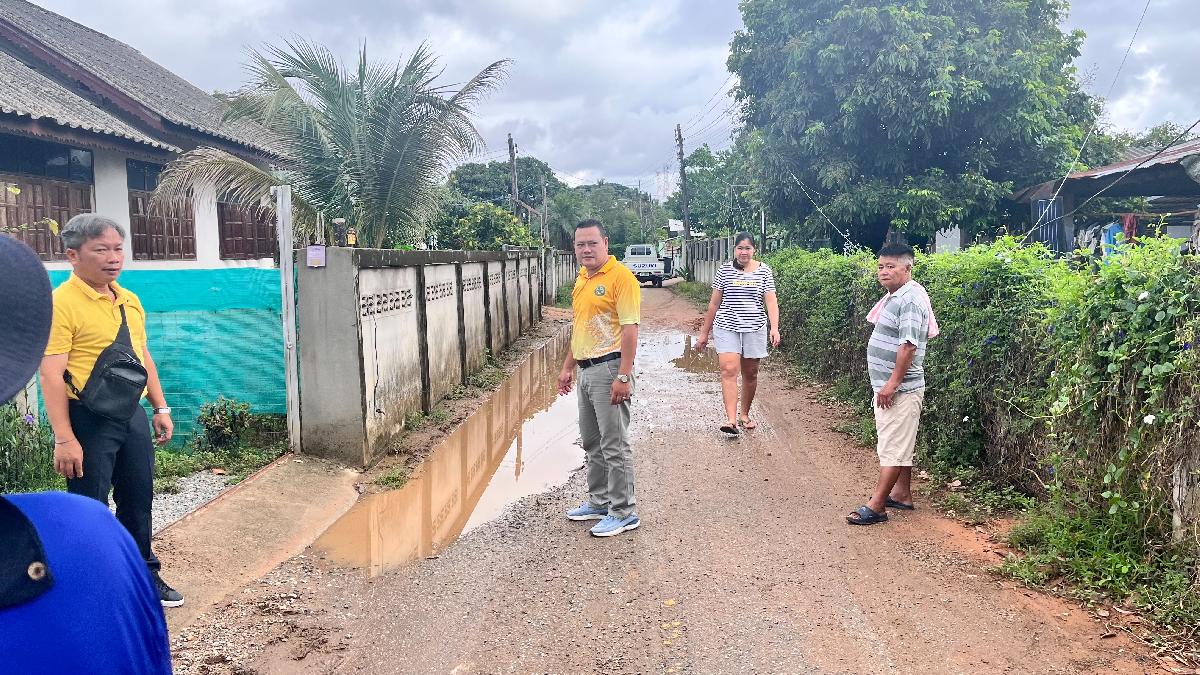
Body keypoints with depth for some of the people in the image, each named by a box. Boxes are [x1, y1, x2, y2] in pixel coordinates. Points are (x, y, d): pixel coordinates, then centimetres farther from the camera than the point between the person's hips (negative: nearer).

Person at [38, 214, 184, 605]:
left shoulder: (130, 301, 9)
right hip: (89, 419, -7)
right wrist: (64, 439, -22)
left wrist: (160, 407, 14)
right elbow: (51, 374, -18)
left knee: (138, 498, 16)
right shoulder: (62, 303, -14)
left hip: (132, 413, 7)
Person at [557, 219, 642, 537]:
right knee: (592, 443, 17)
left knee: (614, 445, -3)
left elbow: (630, 328, -18)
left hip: (609, 369, -9)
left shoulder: (620, 277, -12)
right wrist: (568, 367, 21)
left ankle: (623, 513, 8)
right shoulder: (582, 279, 14)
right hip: (586, 370, 9)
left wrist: (623, 376, -23)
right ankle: (599, 502, 30)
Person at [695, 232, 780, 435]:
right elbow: (714, 303, 6)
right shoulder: (724, 270, 3)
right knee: (729, 370, -15)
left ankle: (745, 415, 28)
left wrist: (775, 328, -19)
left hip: (754, 329, 1)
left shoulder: (763, 271, 2)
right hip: (727, 328, -1)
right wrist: (704, 333, 6)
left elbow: (771, 301, -4)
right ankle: (731, 419, -20)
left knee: (750, 374, 10)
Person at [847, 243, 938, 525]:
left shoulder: (910, 299, -17)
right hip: (888, 386, 10)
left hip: (900, 388, -10)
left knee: (893, 447, -6)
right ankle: (902, 494, 29)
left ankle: (875, 506, -4)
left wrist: (893, 382, -23)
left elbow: (909, 344, -25)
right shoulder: (894, 297, 14)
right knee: (901, 444, 18)